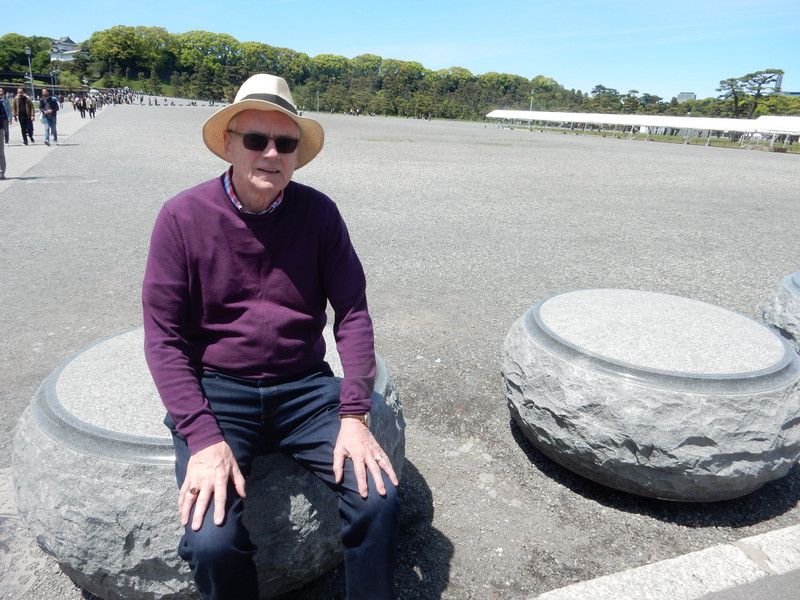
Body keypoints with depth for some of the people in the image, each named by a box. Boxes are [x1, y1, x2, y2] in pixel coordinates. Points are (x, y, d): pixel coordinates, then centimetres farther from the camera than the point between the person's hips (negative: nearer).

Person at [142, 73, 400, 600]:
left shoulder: (319, 212, -1)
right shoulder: (183, 217, -6)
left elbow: (353, 312, -2)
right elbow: (164, 338, -6)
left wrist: (354, 415, -12)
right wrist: (204, 438, -17)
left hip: (304, 384, 2)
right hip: (217, 388, -1)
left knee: (379, 498, -16)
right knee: (211, 541, -21)